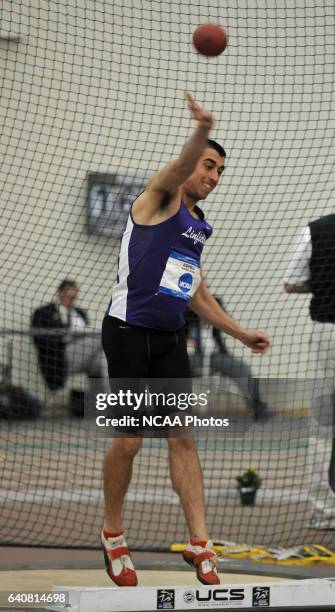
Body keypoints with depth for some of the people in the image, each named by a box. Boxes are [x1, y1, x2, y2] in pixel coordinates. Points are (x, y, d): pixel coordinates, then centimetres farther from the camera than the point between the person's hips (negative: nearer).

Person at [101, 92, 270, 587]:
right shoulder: (162, 196, -5)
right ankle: (113, 535, 16)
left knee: (182, 436, -1)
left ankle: (199, 545, -4)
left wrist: (240, 333, 25)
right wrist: (202, 133, -51)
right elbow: (180, 166, -29)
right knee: (129, 441, -3)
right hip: (128, 332, -7)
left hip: (170, 338, 7)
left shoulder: (198, 226, 18)